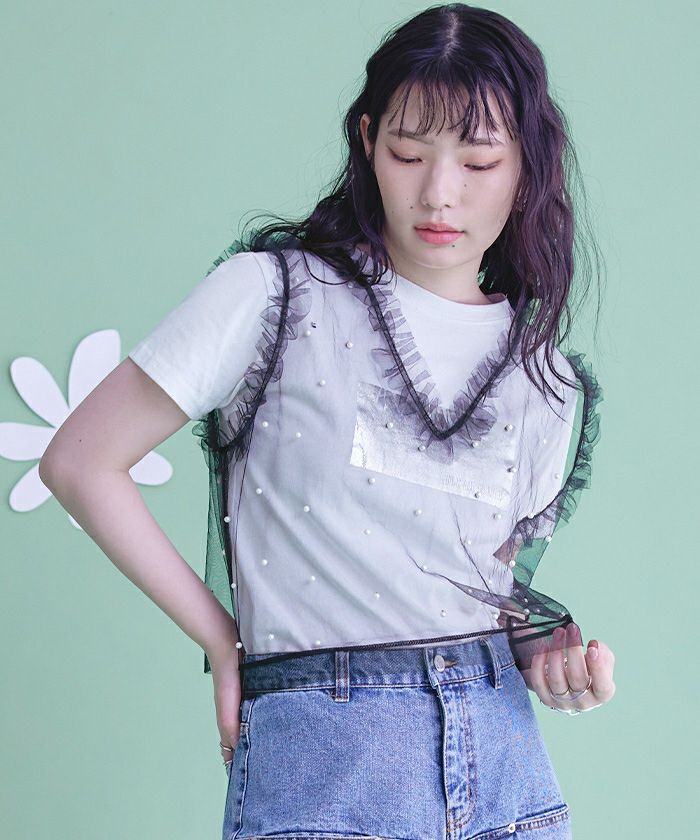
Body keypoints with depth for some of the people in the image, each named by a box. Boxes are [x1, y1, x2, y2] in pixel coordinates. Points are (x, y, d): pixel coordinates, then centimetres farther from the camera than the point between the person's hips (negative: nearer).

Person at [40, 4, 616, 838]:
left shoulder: (547, 379, 10)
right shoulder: (277, 293, -4)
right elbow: (79, 460, -4)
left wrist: (547, 653, -3)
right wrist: (223, 640, -2)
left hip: (503, 757, 4)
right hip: (322, 758, -4)